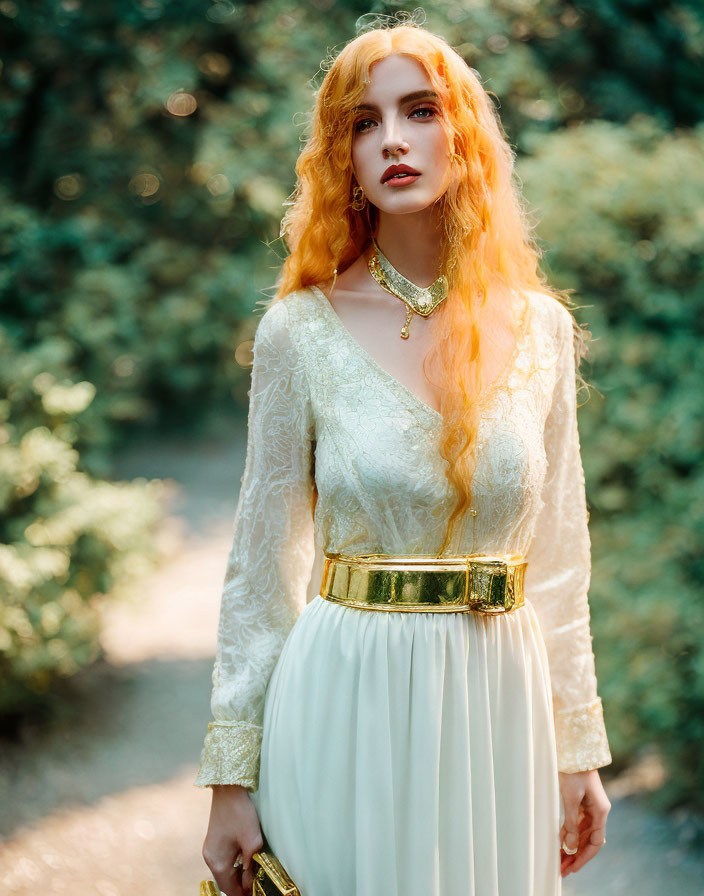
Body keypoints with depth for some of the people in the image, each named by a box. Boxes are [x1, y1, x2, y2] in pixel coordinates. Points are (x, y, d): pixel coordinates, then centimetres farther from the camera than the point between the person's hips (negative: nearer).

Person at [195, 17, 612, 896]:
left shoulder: (541, 327, 1)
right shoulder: (302, 330, -5)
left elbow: (558, 553, 7)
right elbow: (260, 563, -2)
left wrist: (578, 747, 7)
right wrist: (231, 776, -2)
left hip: (499, 708, 3)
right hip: (349, 709, -2)